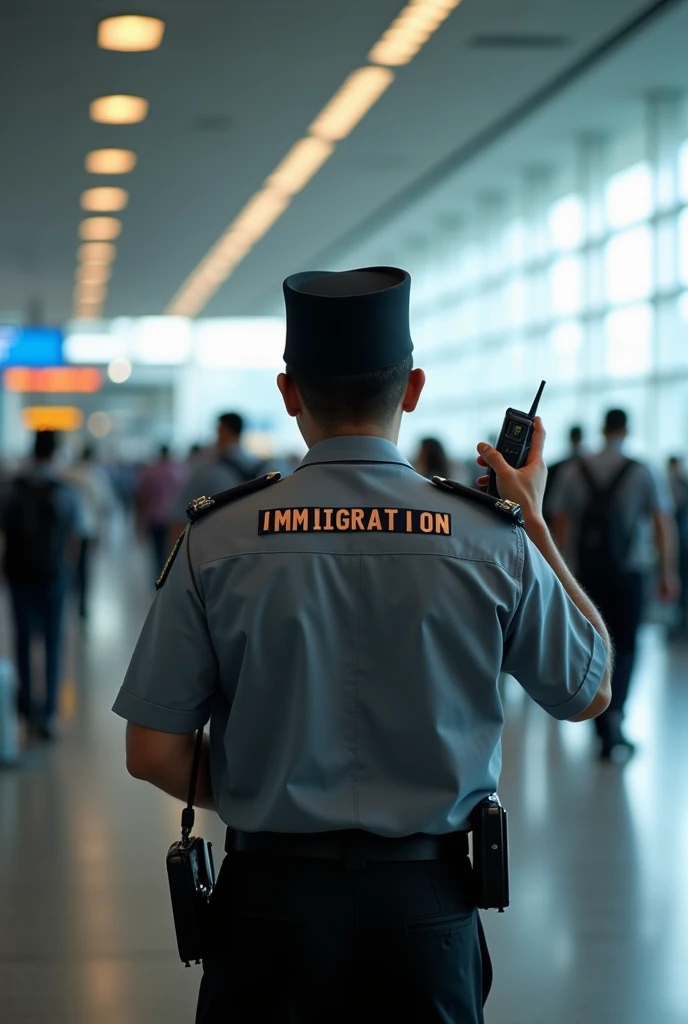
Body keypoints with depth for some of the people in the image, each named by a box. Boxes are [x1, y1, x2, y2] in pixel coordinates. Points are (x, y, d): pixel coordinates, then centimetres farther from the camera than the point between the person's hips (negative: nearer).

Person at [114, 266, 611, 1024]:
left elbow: (153, 753, -5)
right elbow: (590, 692, 8)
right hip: (426, 904, 1)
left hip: (271, 896, -1)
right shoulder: (492, 541, -8)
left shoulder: (217, 539, -8)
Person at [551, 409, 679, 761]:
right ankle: (615, 713, -13)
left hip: (587, 571, 2)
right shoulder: (642, 473, -3)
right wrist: (668, 573, -2)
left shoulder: (574, 472, 1)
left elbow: (560, 524, 1)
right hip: (629, 571, -2)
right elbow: (663, 524, -7)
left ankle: (606, 734, 13)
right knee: (626, 646, 9)